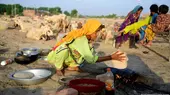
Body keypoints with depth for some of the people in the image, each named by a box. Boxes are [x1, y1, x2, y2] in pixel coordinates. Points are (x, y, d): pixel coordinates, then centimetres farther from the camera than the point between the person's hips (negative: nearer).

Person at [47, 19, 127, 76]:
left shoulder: (86, 40, -7)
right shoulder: (81, 40, -33)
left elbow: (89, 58, -5)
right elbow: (91, 59, -36)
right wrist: (111, 57, -36)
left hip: (68, 58, 8)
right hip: (57, 56, -7)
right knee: (64, 48, -39)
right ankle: (59, 68, -13)